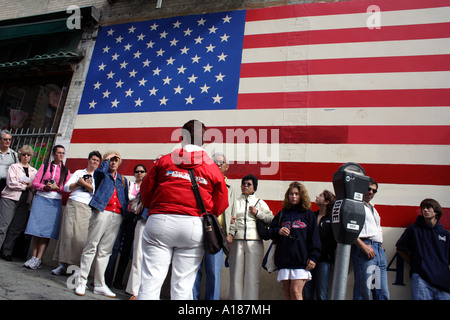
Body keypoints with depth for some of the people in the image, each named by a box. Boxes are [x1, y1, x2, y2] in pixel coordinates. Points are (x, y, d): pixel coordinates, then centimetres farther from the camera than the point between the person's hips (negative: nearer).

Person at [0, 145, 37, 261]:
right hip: (10, 199, -3)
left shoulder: (34, 171, 18)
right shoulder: (13, 167, 7)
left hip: (25, 201, 3)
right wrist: (26, 186, -7)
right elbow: (11, 183, -6)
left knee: (16, 229, 2)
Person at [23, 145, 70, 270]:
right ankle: (33, 257, 7)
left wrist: (56, 187, -11)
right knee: (36, 229, -2)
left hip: (56, 202, 0)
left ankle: (38, 259, -3)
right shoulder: (45, 166, 12)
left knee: (47, 232, -6)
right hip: (41, 198, 0)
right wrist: (45, 187, -12)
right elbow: (35, 183, 6)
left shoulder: (66, 170, 13)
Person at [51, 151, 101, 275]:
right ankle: (63, 264, 3)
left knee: (81, 237, -8)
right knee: (68, 233, -5)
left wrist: (84, 183, -6)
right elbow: (66, 187, 12)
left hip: (87, 208, -2)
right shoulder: (79, 172, 20)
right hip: (72, 204, 2)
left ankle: (78, 266, -4)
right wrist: (78, 183, -2)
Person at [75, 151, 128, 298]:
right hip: (102, 213, -4)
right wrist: (107, 158, -4)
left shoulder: (122, 180, 23)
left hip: (117, 216, 4)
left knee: (105, 251, 8)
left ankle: (99, 285, 13)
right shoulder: (101, 175, 11)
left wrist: (128, 210, 8)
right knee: (91, 247, -4)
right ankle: (81, 282, 3)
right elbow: (100, 171, -15)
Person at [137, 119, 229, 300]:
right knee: (183, 286, 9)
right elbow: (220, 204, 7)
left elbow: (146, 191, 10)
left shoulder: (164, 160, 6)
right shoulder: (213, 168, 6)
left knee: (150, 282, 3)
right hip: (194, 226, 1)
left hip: (160, 223, 0)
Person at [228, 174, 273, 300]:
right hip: (237, 241, 0)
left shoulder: (260, 203, 16)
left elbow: (272, 220, 8)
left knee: (252, 278, -2)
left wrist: (257, 213, -1)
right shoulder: (235, 201, 15)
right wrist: (230, 233, -13)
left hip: (254, 242, 0)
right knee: (236, 276, 0)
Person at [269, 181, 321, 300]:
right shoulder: (282, 214, 16)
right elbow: (271, 231, 17)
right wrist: (278, 231, -6)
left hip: (301, 260, -3)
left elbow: (314, 238, 4)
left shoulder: (308, 214, 8)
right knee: (287, 293, 5)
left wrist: (313, 257, -6)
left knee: (295, 292, -11)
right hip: (284, 259, 3)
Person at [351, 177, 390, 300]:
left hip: (379, 249, 9)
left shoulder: (373, 209, 28)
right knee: (363, 293, -10)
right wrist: (363, 246, -18)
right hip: (364, 248, -9)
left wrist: (380, 246, 17)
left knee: (383, 294, 7)